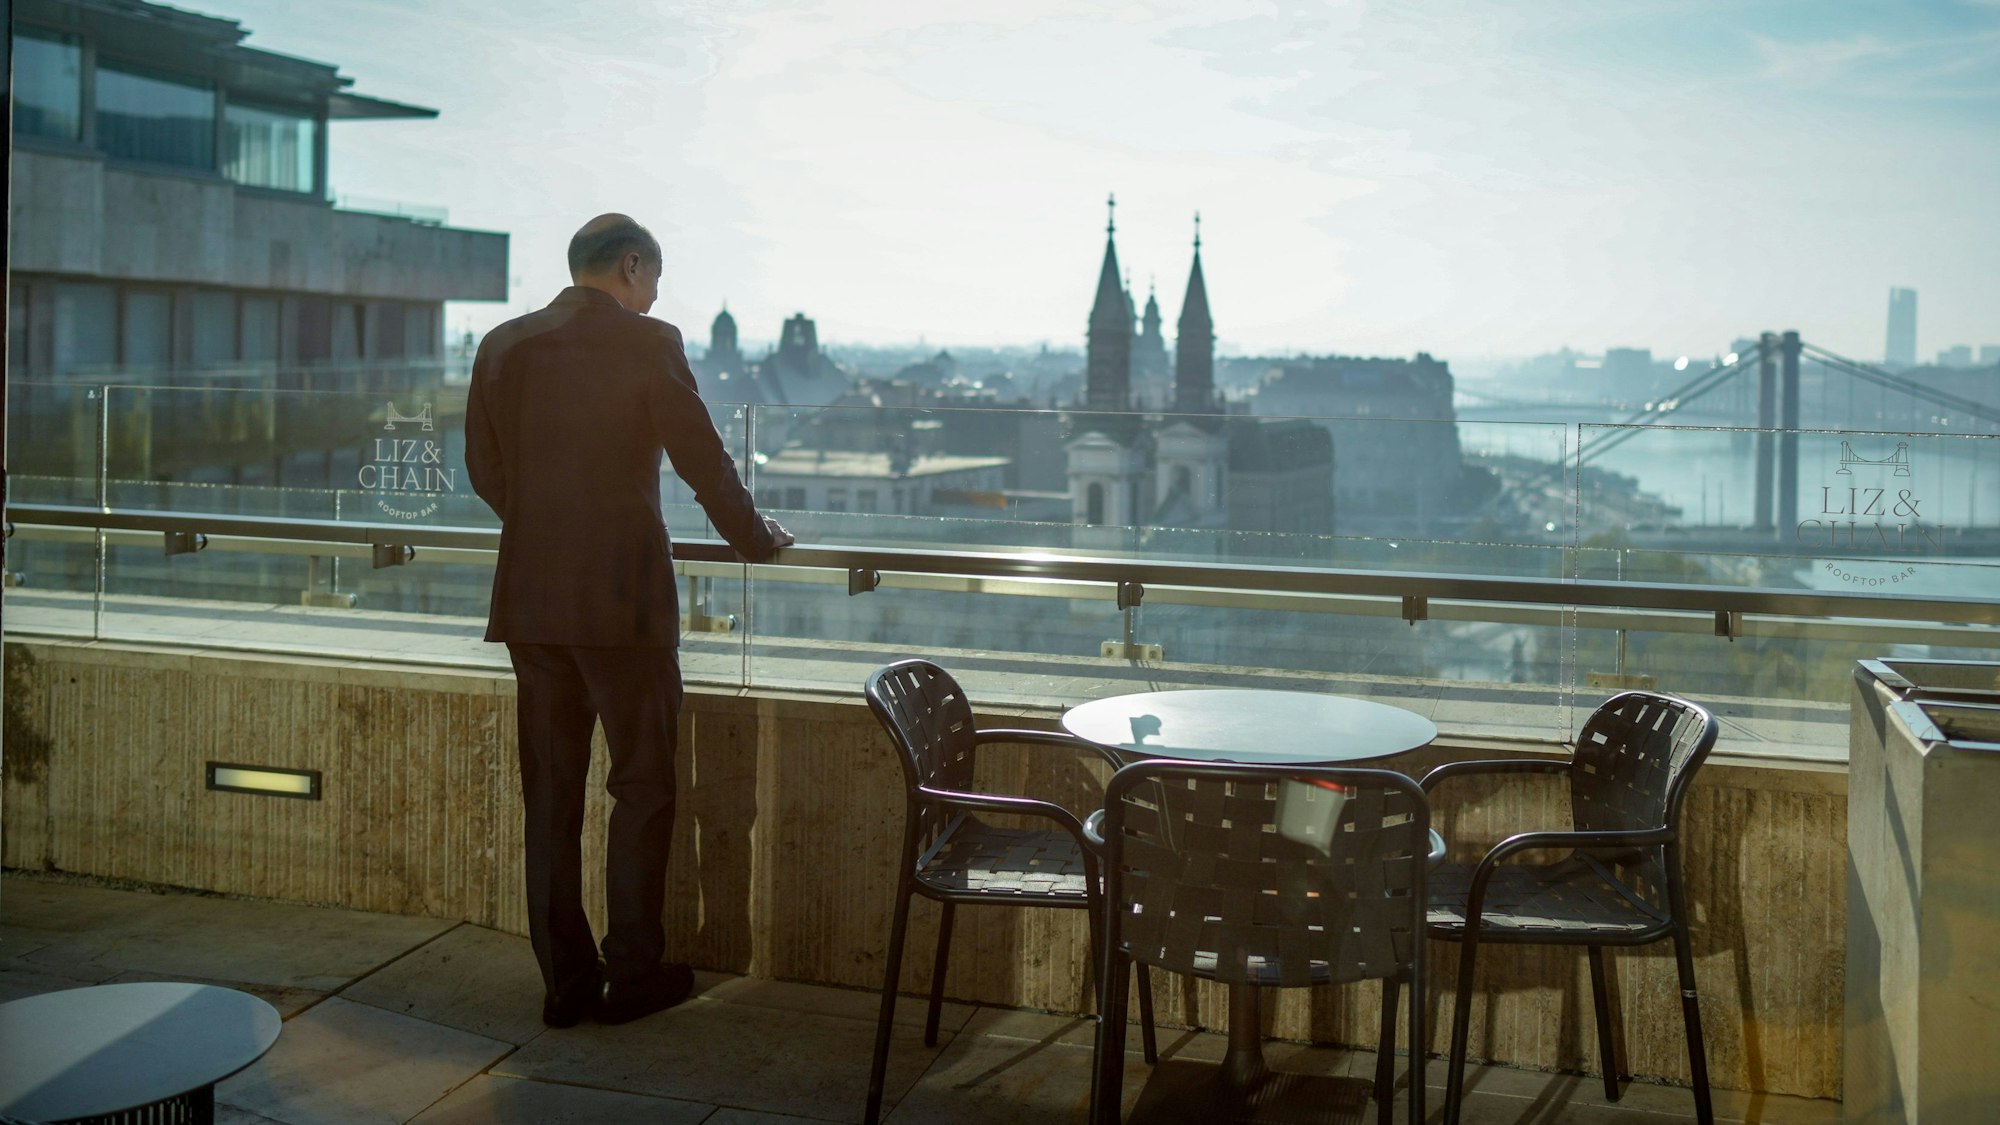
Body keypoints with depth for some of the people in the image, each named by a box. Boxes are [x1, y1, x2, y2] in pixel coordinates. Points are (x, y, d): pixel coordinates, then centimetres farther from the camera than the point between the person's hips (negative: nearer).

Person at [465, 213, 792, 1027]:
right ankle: (634, 974, 12)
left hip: (529, 600, 5)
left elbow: (485, 470, 13)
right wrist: (757, 540, 11)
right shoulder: (647, 344, -8)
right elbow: (705, 464, -5)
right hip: (624, 598, -5)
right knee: (643, 786, 8)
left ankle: (565, 981, 15)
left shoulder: (502, 346, 6)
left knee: (550, 793, 10)